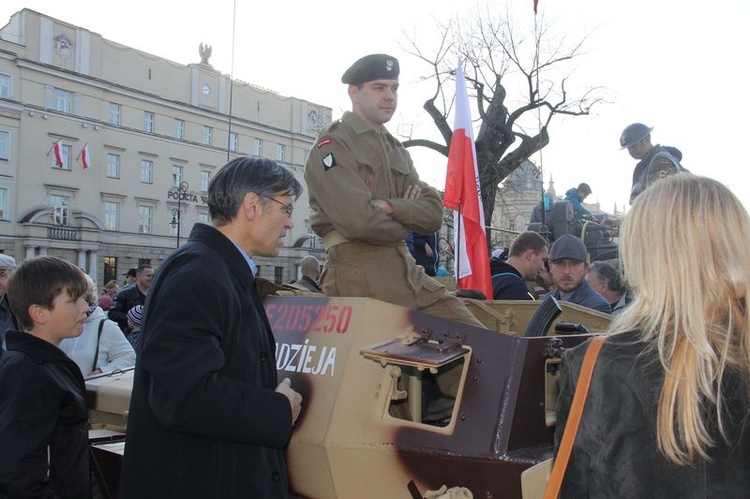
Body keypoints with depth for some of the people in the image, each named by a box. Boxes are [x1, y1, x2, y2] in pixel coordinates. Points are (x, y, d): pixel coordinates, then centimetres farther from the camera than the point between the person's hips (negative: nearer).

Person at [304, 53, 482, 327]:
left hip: (408, 272, 7)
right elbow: (359, 221, -18)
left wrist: (390, 207, -12)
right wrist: (405, 220, 1)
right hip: (358, 276, -7)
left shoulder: (396, 150, 19)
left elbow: (434, 214, 7)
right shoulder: (331, 144, -4)